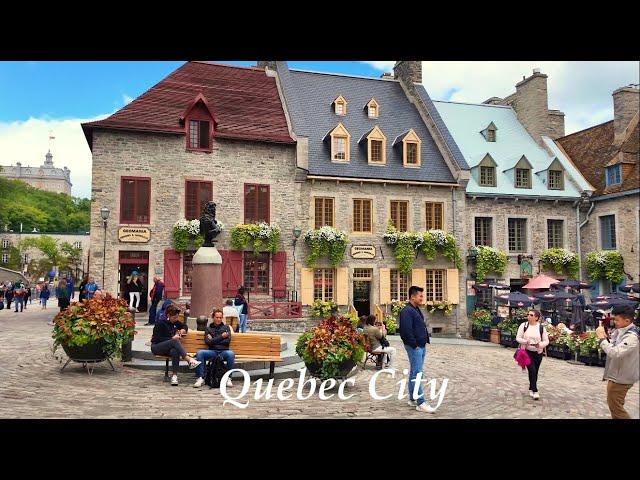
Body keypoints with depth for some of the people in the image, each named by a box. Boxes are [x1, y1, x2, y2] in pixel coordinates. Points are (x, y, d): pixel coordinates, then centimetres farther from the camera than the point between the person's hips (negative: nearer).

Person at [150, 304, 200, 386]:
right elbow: (157, 338, -14)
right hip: (156, 347, -5)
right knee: (175, 341, -35)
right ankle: (189, 360, -45)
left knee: (175, 351, -35)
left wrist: (183, 330, 4)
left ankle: (174, 375, -38)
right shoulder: (160, 323, -9)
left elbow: (185, 326, 28)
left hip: (169, 348, 5)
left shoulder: (176, 322, 11)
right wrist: (172, 338, -17)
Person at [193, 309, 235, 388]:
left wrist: (214, 340, 1)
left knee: (230, 353, -36)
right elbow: (208, 342, 1)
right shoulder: (208, 329, 18)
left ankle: (228, 378, -23)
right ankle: (200, 378, -24)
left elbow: (227, 341, 4)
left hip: (223, 351, -1)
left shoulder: (226, 327, 19)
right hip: (212, 351, 1)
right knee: (200, 353, -30)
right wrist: (221, 336, -3)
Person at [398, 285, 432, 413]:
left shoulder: (416, 310, 16)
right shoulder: (407, 311, -16)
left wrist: (424, 343, 15)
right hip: (414, 347, -10)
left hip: (421, 346, 10)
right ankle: (420, 403, -8)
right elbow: (406, 331, -23)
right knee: (416, 374, -8)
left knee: (414, 373, 14)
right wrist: (415, 345, -18)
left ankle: (412, 399, 22)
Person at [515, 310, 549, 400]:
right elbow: (518, 338, -1)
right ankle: (535, 391, -6)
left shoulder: (541, 327, -3)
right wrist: (525, 341, -22)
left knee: (535, 372, 11)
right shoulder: (523, 325, -3)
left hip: (538, 353, 2)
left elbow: (546, 341, 1)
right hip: (527, 352, -2)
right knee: (532, 371, -12)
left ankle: (531, 389, 29)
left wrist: (540, 344, -20)